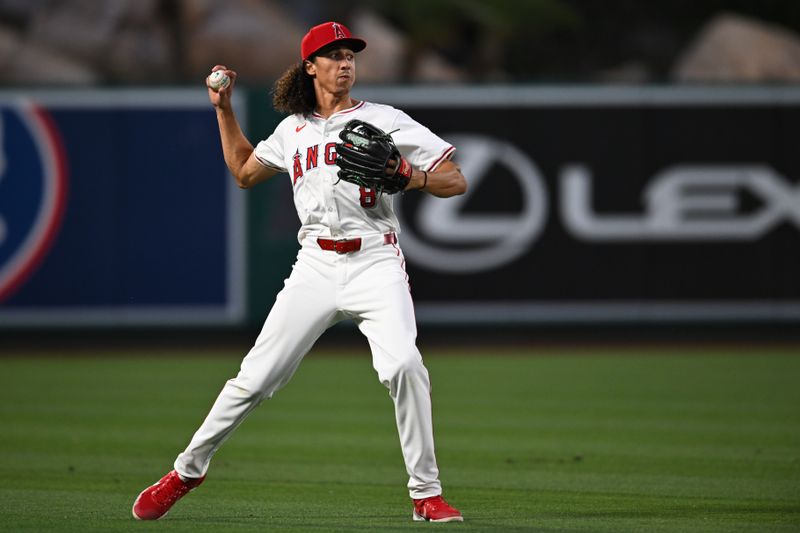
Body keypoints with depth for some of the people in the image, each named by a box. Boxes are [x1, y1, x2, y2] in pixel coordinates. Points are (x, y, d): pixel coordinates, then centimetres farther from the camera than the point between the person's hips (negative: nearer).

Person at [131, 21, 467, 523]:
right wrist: (224, 110, 26)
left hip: (374, 262, -3)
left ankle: (427, 494, -15)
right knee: (256, 377, -1)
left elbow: (456, 181, 1)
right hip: (315, 266, 3)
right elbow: (244, 172, 33)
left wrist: (411, 177, -19)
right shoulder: (293, 129, 17)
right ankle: (188, 471, 18)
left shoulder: (386, 121, 4)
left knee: (403, 365, -26)